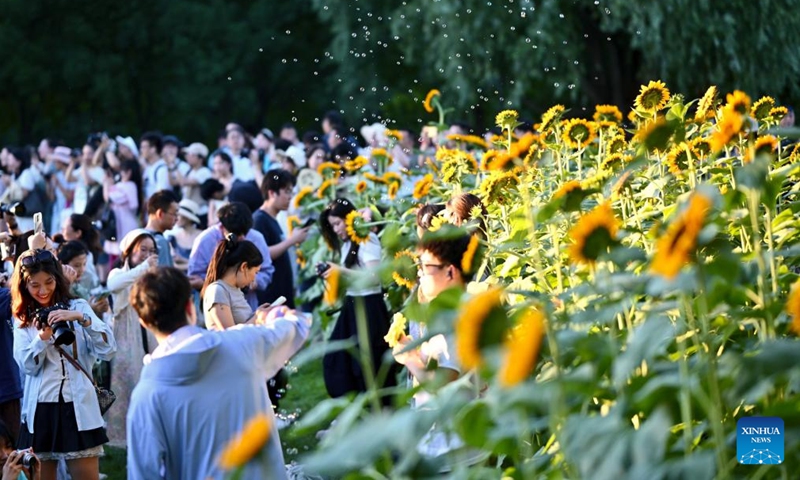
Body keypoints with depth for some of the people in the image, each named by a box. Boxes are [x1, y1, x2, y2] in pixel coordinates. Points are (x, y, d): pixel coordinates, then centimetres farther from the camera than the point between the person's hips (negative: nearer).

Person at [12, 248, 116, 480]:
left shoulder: (78, 306, 2)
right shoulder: (22, 319, 8)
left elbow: (108, 350, -9)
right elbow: (27, 366, -2)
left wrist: (81, 318, -20)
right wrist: (42, 337, -18)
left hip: (78, 407, -2)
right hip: (40, 409, 2)